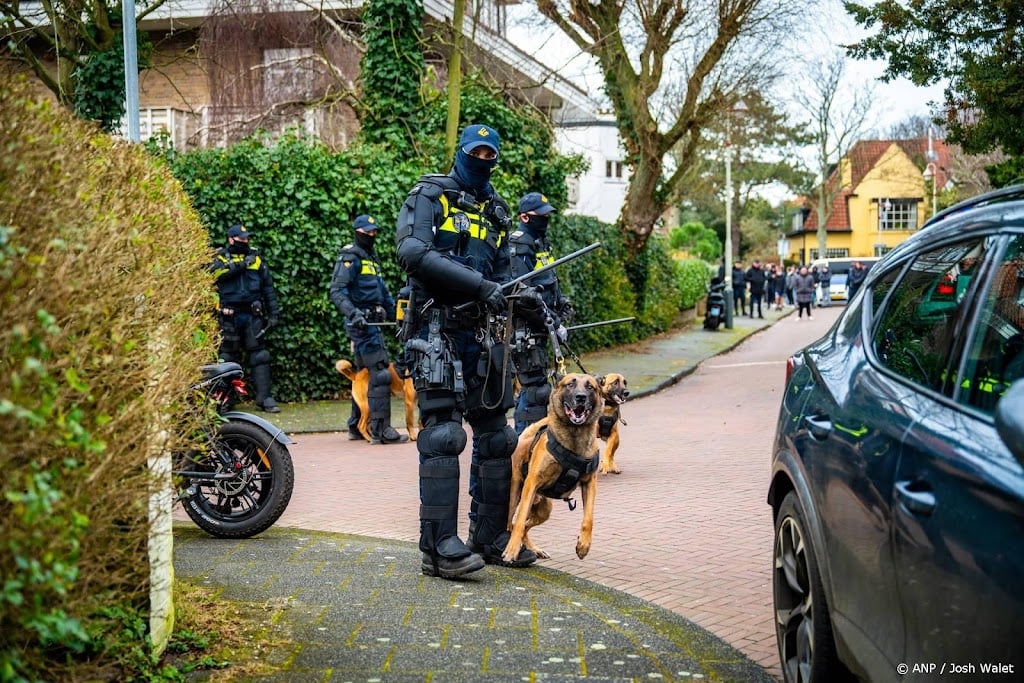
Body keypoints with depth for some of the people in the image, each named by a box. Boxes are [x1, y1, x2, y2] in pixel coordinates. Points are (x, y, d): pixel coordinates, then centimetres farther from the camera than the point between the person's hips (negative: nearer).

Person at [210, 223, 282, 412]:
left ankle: (264, 398, -3)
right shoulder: (221, 257, 6)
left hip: (253, 314, 2)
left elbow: (268, 287, 13)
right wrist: (241, 264, -20)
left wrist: (273, 312, 9)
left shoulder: (256, 257, 12)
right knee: (229, 356, 6)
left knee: (259, 356, -3)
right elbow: (217, 272, -17)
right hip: (229, 316, -1)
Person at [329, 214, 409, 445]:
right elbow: (337, 290, -18)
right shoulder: (350, 257, -7)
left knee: (364, 374, 13)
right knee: (380, 374, -13)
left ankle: (357, 426, 19)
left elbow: (383, 291, 28)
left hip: (373, 322, 10)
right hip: (362, 323, -10)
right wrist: (353, 313, -30)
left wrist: (396, 313, 23)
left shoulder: (372, 258, 22)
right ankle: (380, 429, -14)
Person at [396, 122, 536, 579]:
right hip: (437, 330, -7)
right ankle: (439, 546, -12)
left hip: (481, 332, 7)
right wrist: (477, 283, -22)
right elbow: (412, 251, -16)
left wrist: (511, 294, -1)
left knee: (494, 434, 10)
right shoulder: (430, 196, 0)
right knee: (442, 433, -13)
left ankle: (491, 537, 20)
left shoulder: (496, 211, 20)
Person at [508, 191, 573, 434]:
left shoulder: (540, 242, 16)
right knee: (536, 387, -10)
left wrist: (562, 304, 14)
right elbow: (524, 296, -23)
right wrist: (553, 323, -20)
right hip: (524, 329, -10)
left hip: (537, 329, 10)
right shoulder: (519, 246, -15)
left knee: (536, 385, 15)